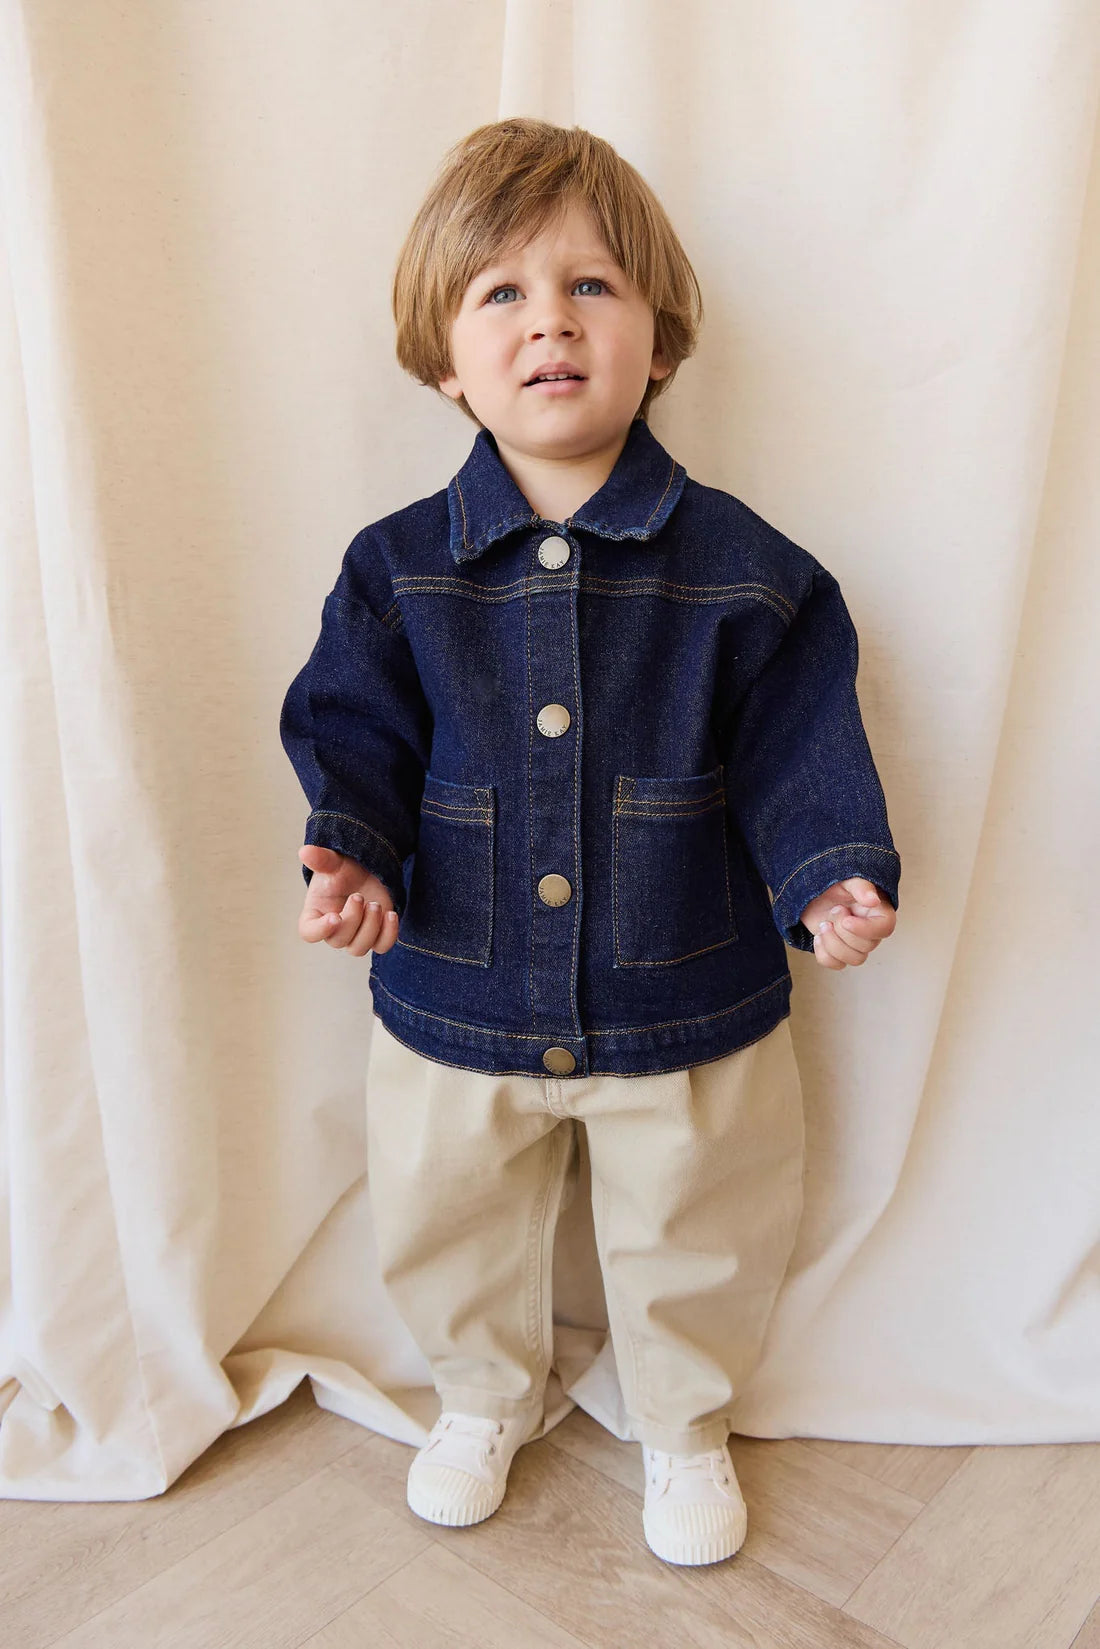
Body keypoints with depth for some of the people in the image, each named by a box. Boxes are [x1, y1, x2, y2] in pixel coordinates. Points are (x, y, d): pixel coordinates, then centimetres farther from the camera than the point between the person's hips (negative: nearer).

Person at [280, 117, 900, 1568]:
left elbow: (798, 749, -7)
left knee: (695, 1245, 21)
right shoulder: (398, 569, -8)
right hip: (455, 1001, 2)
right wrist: (353, 854, -21)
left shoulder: (744, 569, -11)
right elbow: (353, 733, -3)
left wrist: (829, 876, -22)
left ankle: (684, 1427, 54)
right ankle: (488, 1400, 57)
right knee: (449, 1233, 24)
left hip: (687, 1008, -1)